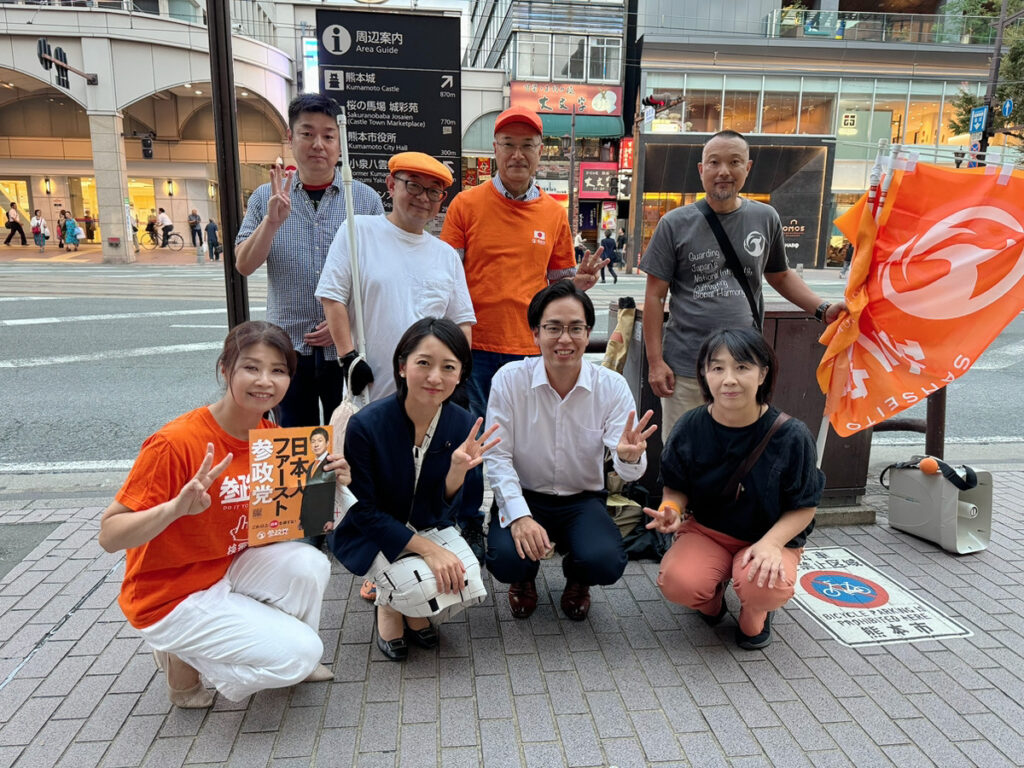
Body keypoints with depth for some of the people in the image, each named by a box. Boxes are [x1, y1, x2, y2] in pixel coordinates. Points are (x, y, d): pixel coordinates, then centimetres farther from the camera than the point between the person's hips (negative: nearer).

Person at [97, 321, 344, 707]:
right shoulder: (176, 442, -25)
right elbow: (109, 535, -23)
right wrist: (176, 507, -42)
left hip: (232, 570, 6)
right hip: (171, 597, -6)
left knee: (309, 564, -22)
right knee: (300, 653, -17)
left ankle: (295, 659, 6)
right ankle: (186, 660, 6)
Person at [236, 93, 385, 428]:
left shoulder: (366, 199, 1)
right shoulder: (266, 198, 5)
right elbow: (244, 265, -1)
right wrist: (272, 220, -17)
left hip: (346, 348, -1)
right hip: (288, 350, 1)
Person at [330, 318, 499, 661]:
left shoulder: (464, 425, -14)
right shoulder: (366, 425, -26)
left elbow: (442, 509, -9)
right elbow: (364, 512, -17)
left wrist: (458, 469, -30)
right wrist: (426, 548, -25)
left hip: (430, 527, 4)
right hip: (372, 534, -4)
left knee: (469, 585, -20)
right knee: (429, 590, -27)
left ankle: (414, 610, 14)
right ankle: (389, 604, 11)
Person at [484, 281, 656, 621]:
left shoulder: (611, 386, -10)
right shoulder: (509, 379, -13)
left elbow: (629, 472, -15)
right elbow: (496, 456, -10)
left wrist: (629, 456, -41)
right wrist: (519, 516, -24)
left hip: (583, 501, 1)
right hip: (523, 496, 0)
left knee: (606, 563, -27)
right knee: (505, 560, -28)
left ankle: (577, 579, 16)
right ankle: (524, 578, 15)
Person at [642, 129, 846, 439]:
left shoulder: (765, 218, 7)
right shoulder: (675, 224, -1)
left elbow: (781, 276, 20)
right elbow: (655, 296, 0)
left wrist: (823, 309, 4)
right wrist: (655, 361, -5)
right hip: (685, 369, -2)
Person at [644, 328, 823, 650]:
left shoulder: (791, 435, -16)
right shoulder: (689, 428, -11)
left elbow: (805, 506, -6)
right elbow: (677, 488, 3)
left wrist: (772, 542, -24)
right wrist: (672, 511, -21)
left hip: (771, 537, -1)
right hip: (705, 531, 2)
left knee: (762, 587, -34)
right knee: (676, 582, -28)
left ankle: (755, 617, 8)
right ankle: (713, 598, 13)